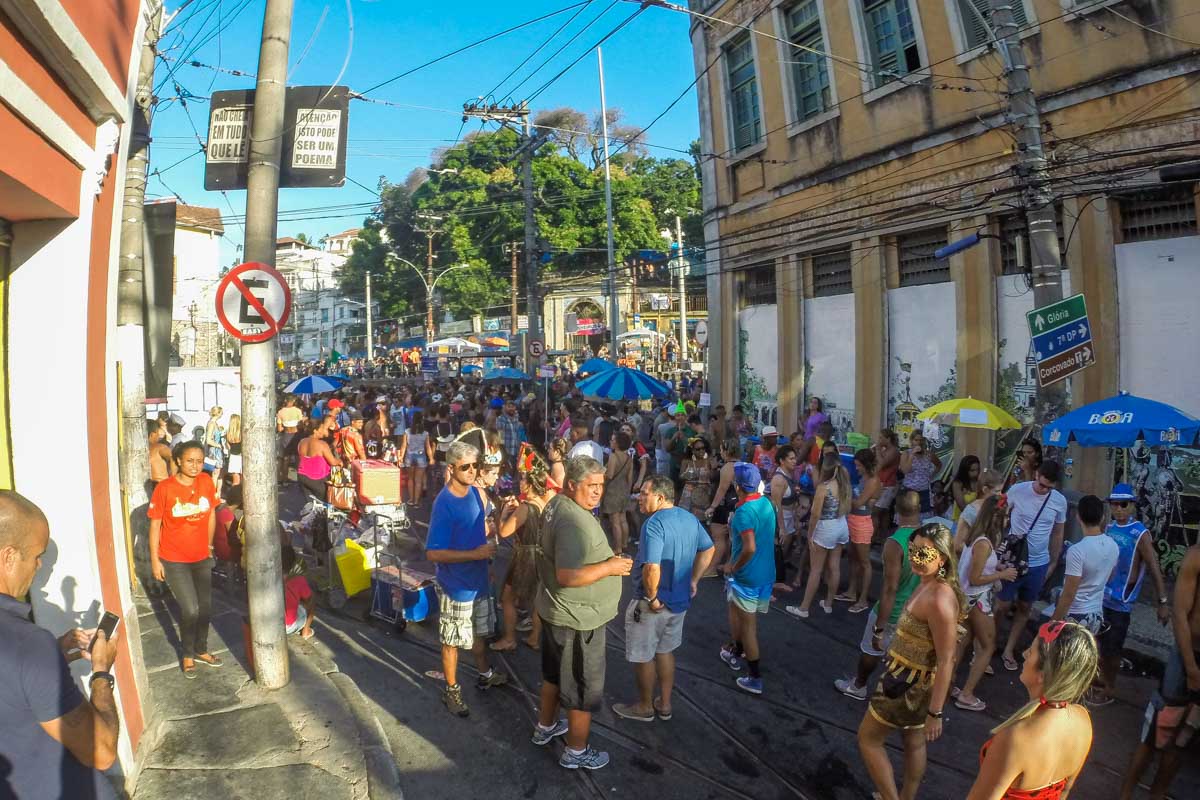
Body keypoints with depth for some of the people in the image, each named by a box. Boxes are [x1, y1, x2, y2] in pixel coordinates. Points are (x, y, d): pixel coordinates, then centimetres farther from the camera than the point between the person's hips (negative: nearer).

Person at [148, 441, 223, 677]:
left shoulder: (206, 482, -6)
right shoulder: (164, 489, -16)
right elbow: (155, 525, -9)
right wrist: (155, 561, -8)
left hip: (202, 558, 4)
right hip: (174, 560, -4)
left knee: (205, 607, 14)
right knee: (190, 609, -6)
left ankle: (201, 649, 37)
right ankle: (187, 654, 20)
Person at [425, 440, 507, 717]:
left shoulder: (476, 492, -2)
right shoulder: (444, 503, -25)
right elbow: (433, 553, -26)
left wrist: (488, 545, 2)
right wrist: (475, 554, -28)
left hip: (478, 579, 7)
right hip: (456, 585, -7)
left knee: (479, 631, 25)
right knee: (453, 640, 11)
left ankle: (485, 675, 46)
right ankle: (451, 690, 30)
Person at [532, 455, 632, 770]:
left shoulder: (557, 505, 3)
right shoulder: (575, 522, -30)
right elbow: (568, 576, -34)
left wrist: (607, 560, 10)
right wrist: (609, 567, -24)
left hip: (555, 610, 10)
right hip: (577, 618, -10)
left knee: (555, 673, 27)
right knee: (585, 686, 8)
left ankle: (545, 727, 46)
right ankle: (576, 752, 24)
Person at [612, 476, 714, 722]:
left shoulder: (654, 524, -25)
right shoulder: (690, 518, 0)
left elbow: (652, 568, -35)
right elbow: (708, 550, 13)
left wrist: (651, 598, -21)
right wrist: (693, 581, 14)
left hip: (652, 603, -8)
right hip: (680, 600, 8)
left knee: (643, 656, 12)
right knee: (665, 651, 24)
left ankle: (645, 707, 28)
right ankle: (665, 705, 35)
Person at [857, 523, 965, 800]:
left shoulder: (940, 600, -31)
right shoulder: (928, 584, -2)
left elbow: (946, 660, -28)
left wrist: (935, 712, -23)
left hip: (911, 684, -9)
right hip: (910, 678, 9)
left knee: (868, 739, 9)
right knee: (913, 742, 24)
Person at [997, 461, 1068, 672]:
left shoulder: (1060, 501, -5)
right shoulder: (1017, 491, -13)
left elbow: (1057, 533, 8)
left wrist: (1053, 562, 11)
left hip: (1039, 564, 3)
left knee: (1024, 608, 13)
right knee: (1002, 606, 3)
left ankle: (1008, 651, 26)